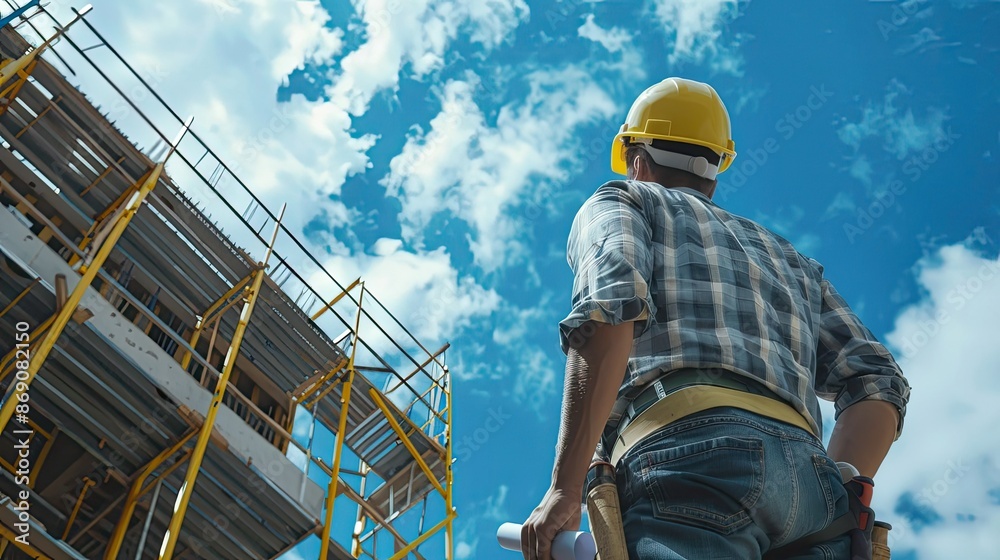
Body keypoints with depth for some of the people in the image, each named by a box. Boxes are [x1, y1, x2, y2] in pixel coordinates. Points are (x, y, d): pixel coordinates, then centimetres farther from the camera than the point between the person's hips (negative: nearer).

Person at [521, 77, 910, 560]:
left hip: (687, 451, -5)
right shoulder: (789, 259, 38)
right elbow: (879, 383, 23)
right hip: (812, 479, 6)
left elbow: (611, 302, -2)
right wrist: (838, 502, 15)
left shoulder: (620, 202, 23)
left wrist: (564, 487, -7)